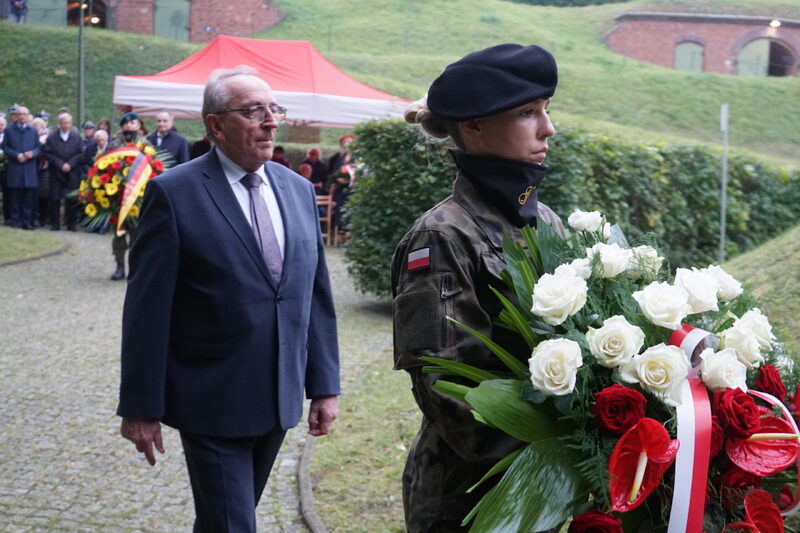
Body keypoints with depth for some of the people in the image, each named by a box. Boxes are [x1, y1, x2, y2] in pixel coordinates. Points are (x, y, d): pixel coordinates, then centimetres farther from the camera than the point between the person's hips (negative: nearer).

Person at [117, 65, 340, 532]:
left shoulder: (298, 190, 7)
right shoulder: (174, 193, -10)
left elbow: (316, 295, 9)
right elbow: (148, 309, -10)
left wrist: (324, 385, 7)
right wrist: (141, 407, -10)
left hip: (279, 400, 5)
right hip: (212, 402, -5)